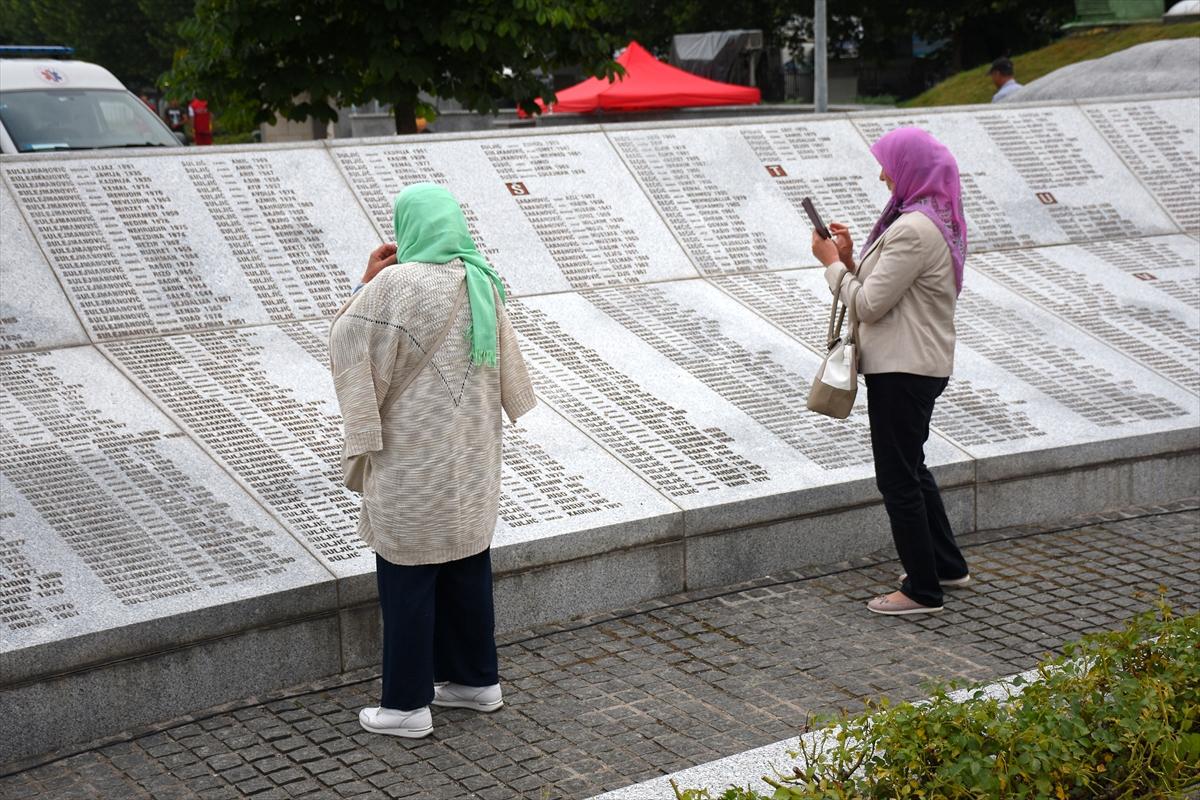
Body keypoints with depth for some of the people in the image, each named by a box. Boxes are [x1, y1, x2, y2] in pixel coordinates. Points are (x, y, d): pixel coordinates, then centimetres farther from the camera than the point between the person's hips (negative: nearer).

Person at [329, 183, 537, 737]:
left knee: (408, 579, 3)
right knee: (468, 567, 17)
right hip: (472, 459, 7)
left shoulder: (395, 285, -19)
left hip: (413, 461, -7)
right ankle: (476, 680, 28)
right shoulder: (481, 282, 3)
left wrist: (366, 281, -4)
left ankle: (407, 704, 11)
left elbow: (346, 345, -10)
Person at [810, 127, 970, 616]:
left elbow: (869, 304, -20)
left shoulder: (913, 230, -22)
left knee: (898, 479, 0)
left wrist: (832, 263, -8)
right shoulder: (939, 220, 11)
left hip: (902, 370, -11)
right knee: (910, 468, 23)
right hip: (924, 365, 11)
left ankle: (922, 590, 10)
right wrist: (851, 258, 1)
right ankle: (947, 565, 34)